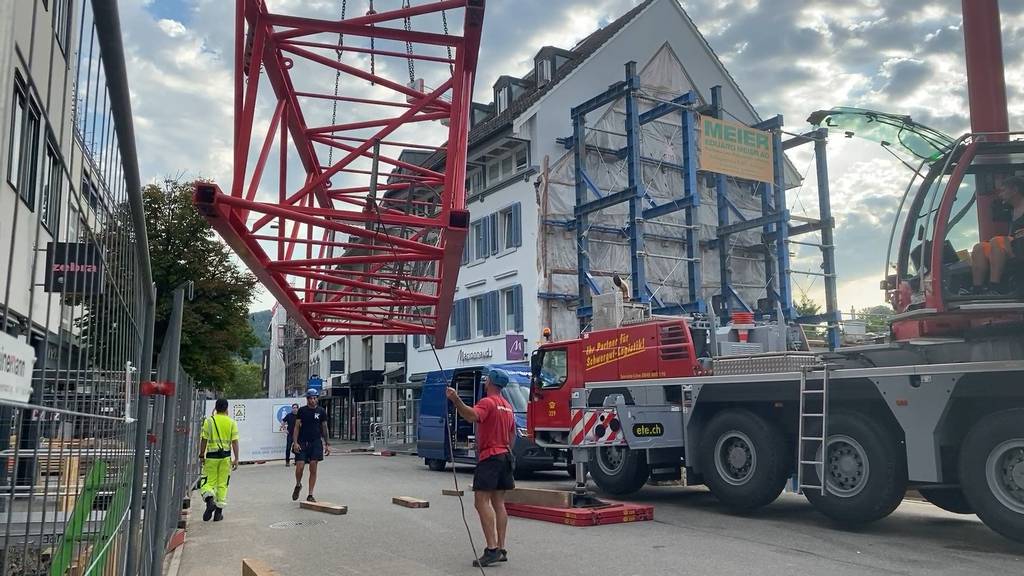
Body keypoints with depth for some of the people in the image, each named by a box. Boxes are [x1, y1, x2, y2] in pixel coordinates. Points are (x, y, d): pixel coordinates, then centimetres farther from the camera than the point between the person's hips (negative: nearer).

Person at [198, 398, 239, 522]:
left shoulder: (209, 421, -2)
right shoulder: (232, 422, 1)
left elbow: (204, 440, -2)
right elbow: (235, 442, -2)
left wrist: (201, 456, 6)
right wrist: (236, 458, 0)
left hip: (211, 455, -1)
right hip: (226, 456, 1)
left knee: (208, 481, 7)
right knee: (222, 484, 8)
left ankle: (209, 499, -22)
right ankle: (218, 512, 11)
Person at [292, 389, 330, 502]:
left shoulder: (321, 411, 5)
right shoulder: (302, 411, 3)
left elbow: (324, 428, 10)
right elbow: (297, 427, 2)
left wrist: (327, 444, 8)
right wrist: (295, 442, -9)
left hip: (316, 443, 1)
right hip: (302, 443, -1)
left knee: (313, 469, -1)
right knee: (299, 467, -9)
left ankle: (310, 495, 7)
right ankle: (298, 485, 22)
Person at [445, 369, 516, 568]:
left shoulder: (487, 402, -11)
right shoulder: (508, 406, 18)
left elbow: (472, 415, -32)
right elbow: (512, 433, 23)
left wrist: (456, 400, -44)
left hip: (490, 457, -9)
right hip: (505, 456, 9)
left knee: (481, 501, -12)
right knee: (498, 503, 10)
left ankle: (492, 549, -19)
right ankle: (501, 549, 10)